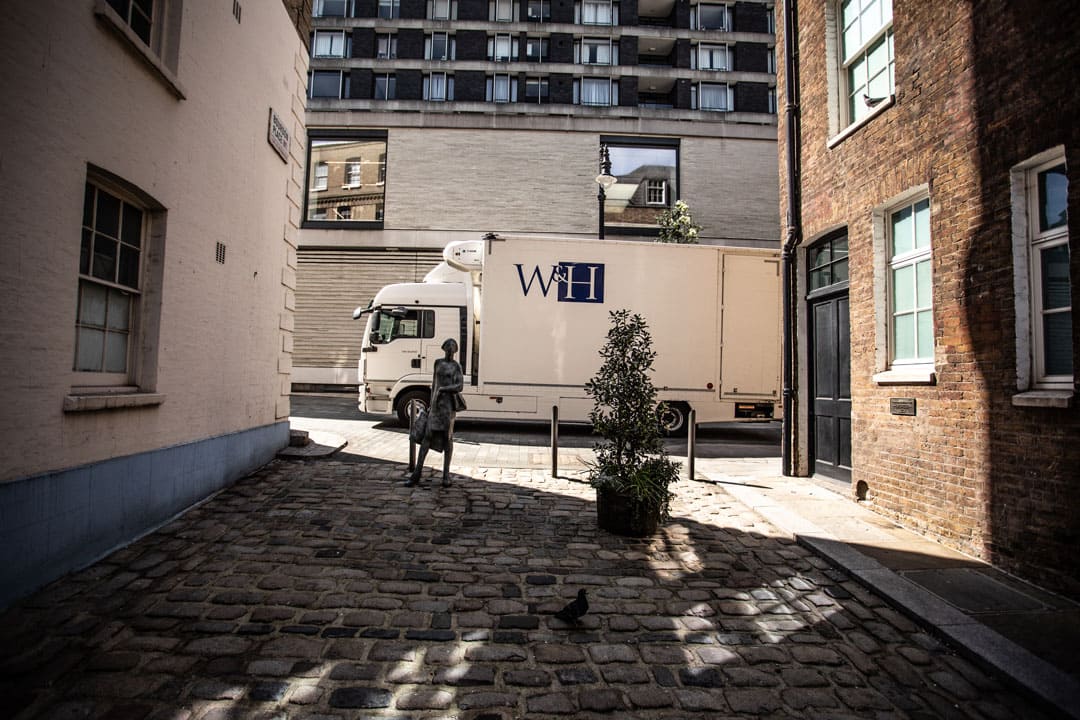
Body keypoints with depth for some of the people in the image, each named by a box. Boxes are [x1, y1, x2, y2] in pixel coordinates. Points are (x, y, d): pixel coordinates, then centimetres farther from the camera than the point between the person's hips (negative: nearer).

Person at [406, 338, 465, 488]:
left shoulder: (457, 366, 5)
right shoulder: (438, 362, 16)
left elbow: (460, 386, -6)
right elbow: (434, 384, 17)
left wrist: (443, 389, -16)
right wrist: (430, 404, 14)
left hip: (450, 402, -3)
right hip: (437, 402, 3)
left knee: (447, 436, -2)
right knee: (428, 435, -2)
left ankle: (446, 474, 6)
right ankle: (417, 473, 0)